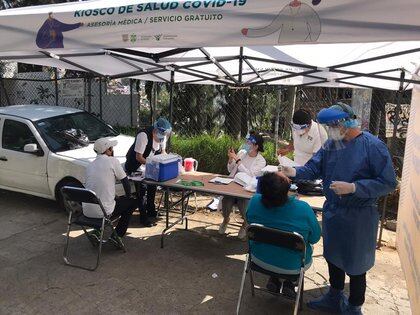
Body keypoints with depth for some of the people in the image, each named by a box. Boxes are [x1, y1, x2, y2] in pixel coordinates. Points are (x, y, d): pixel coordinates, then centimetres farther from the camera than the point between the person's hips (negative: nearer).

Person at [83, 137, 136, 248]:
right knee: (132, 203, 17)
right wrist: (128, 197, 17)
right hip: (103, 211, -6)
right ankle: (117, 234, 10)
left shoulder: (90, 165, 12)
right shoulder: (112, 161, -7)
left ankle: (97, 231, 19)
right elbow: (125, 182, -1)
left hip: (86, 210, 6)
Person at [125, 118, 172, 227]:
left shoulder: (163, 136, -10)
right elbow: (138, 157, -30)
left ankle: (151, 211, 29)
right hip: (136, 166, -7)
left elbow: (162, 152, 5)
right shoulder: (143, 135, -32)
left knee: (152, 186, 10)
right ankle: (143, 217, -3)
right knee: (142, 189, -12)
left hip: (149, 164, 7)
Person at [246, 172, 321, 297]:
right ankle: (289, 284, 26)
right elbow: (315, 238, -12)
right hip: (293, 267, -2)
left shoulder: (254, 201, -22)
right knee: (307, 247, 28)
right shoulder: (303, 209, -30)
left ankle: (273, 280, 28)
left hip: (259, 259, 3)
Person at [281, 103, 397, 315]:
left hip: (358, 216, -6)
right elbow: (314, 167, 1)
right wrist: (295, 172, -18)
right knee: (333, 257, 22)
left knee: (355, 265, 10)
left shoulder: (373, 146, -18)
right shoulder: (331, 143, 0)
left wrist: (353, 188, -25)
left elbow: (388, 183, -17)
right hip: (332, 211, 6)